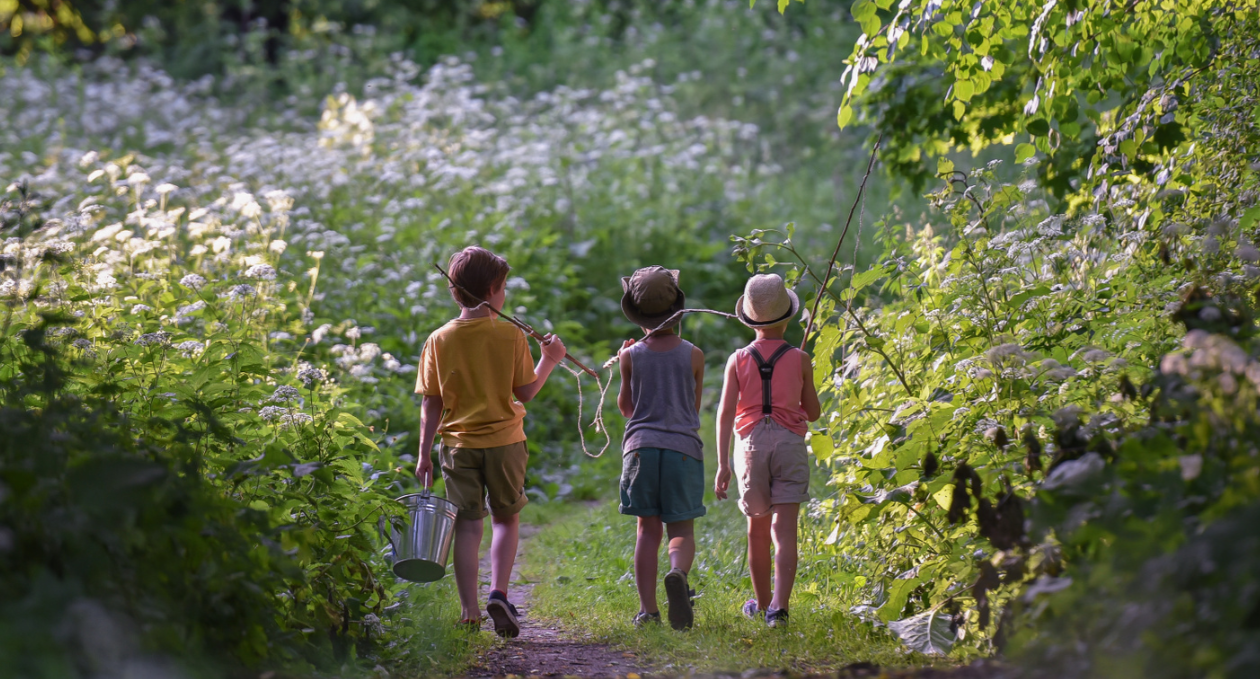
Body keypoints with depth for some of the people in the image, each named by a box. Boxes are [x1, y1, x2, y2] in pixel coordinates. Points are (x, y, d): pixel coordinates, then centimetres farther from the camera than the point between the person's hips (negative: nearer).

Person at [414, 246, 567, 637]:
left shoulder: (439, 340, -2)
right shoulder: (511, 336, -7)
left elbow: (431, 403, 0)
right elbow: (525, 392, -3)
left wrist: (424, 454, 5)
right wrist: (549, 360, 12)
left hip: (459, 443, 1)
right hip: (504, 442, -1)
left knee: (468, 524, 6)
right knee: (506, 518, 15)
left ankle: (470, 611, 3)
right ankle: (498, 594, -2)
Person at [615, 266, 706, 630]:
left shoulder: (631, 356, 0)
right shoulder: (692, 355, 0)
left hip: (641, 446, 1)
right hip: (683, 449, -1)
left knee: (648, 530, 7)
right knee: (682, 530, 3)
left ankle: (647, 610, 1)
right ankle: (678, 573, -29)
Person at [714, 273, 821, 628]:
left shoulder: (738, 360, 2)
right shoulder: (799, 360, 1)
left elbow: (725, 412, -4)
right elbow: (813, 412, 9)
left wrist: (722, 464, -6)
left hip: (751, 443, 1)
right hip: (790, 443, -1)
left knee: (758, 527, 16)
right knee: (784, 530, -6)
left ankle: (762, 602, 30)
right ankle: (779, 605, -20)